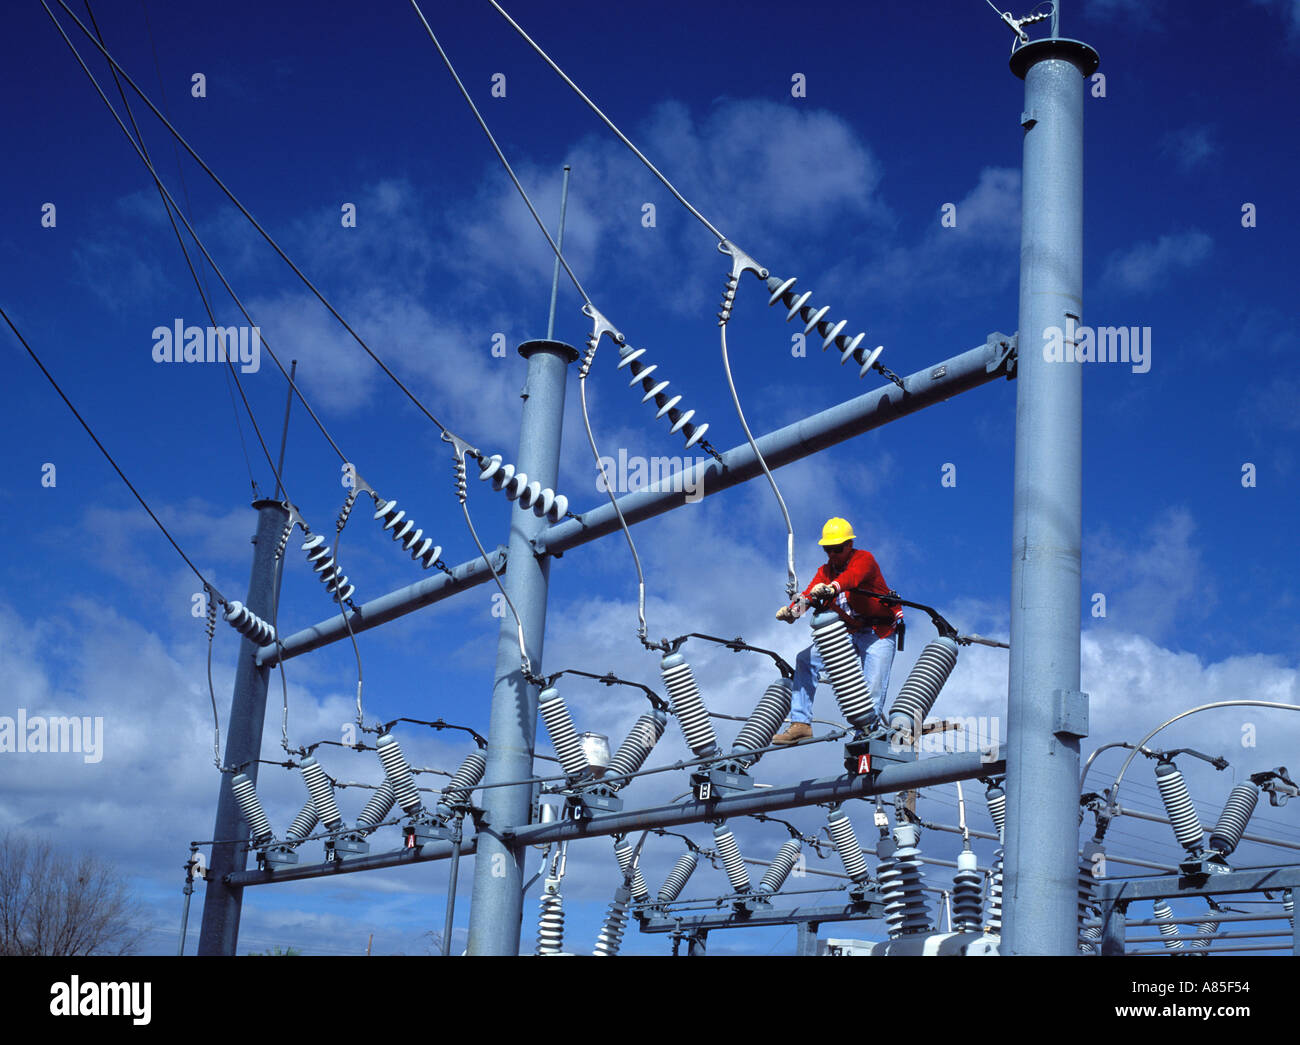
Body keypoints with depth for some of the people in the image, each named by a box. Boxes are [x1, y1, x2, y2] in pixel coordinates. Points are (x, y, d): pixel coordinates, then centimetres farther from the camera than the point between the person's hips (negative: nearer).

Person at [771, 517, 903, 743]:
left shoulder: (864, 559, -11)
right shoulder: (826, 571, 7)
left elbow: (852, 576, -35)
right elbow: (810, 593, -11)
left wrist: (831, 588, -57)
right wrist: (792, 610, -34)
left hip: (878, 631, -6)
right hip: (846, 632, 6)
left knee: (873, 689, -15)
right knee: (805, 661, -3)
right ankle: (800, 724, -4)